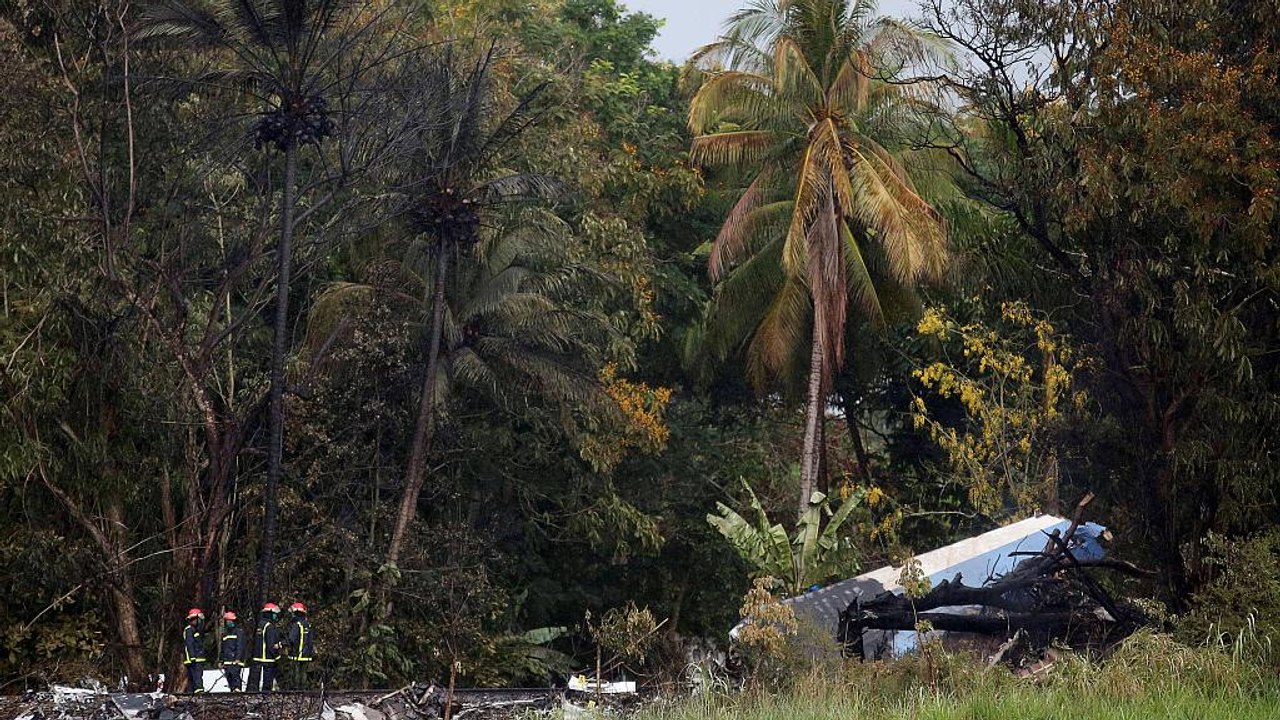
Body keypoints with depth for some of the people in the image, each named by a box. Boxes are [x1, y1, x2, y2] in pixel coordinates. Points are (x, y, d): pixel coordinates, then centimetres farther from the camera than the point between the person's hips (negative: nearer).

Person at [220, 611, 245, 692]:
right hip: (227, 660, 7)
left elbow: (240, 646, -8)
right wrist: (221, 660, 20)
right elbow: (222, 648, 26)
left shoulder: (239, 631, 2)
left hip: (236, 660, -7)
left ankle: (237, 689, -28)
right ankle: (232, 690, 6)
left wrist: (238, 658, -18)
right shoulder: (225, 633, 22)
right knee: (229, 678, 3)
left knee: (235, 675, -19)